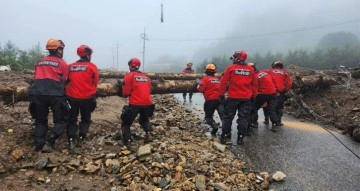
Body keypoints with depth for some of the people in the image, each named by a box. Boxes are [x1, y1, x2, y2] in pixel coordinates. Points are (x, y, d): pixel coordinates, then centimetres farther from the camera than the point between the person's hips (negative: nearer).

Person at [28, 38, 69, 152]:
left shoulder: (39, 62, 21)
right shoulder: (63, 64, 6)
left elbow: (37, 78, 23)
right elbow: (63, 82, 6)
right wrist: (63, 96, 18)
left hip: (36, 93, 5)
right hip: (55, 94, -5)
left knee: (40, 120, 19)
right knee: (62, 120, 8)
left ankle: (38, 145, 10)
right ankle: (49, 143, -6)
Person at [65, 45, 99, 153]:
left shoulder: (71, 66, 3)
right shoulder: (92, 66, -6)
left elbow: (67, 81, 11)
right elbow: (95, 83, -2)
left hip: (71, 97, 2)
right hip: (86, 97, -2)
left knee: (72, 119, 12)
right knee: (86, 119, 15)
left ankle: (71, 141, 5)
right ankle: (80, 138, 6)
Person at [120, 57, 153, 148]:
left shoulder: (129, 76, -2)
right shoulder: (146, 77, 14)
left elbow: (126, 92, -5)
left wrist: (125, 95, 16)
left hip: (135, 104, -5)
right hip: (147, 103, 5)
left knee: (126, 123, 12)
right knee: (144, 119, 31)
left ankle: (127, 142, 2)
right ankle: (148, 134, 11)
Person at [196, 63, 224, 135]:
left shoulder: (205, 79, -4)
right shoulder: (217, 79, 13)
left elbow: (201, 89, -7)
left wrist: (199, 84, 9)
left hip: (210, 100, -4)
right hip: (219, 99, 4)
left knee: (208, 116, 11)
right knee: (223, 115, -6)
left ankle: (214, 126, -12)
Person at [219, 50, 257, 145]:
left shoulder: (231, 68, -5)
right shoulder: (251, 70, 5)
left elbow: (223, 82, -5)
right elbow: (254, 84, 9)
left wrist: (222, 94, 3)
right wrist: (253, 96, 16)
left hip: (233, 97, -2)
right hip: (246, 98, 2)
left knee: (228, 117, 7)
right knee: (243, 118, 7)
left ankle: (224, 136, 10)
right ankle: (240, 137, 7)